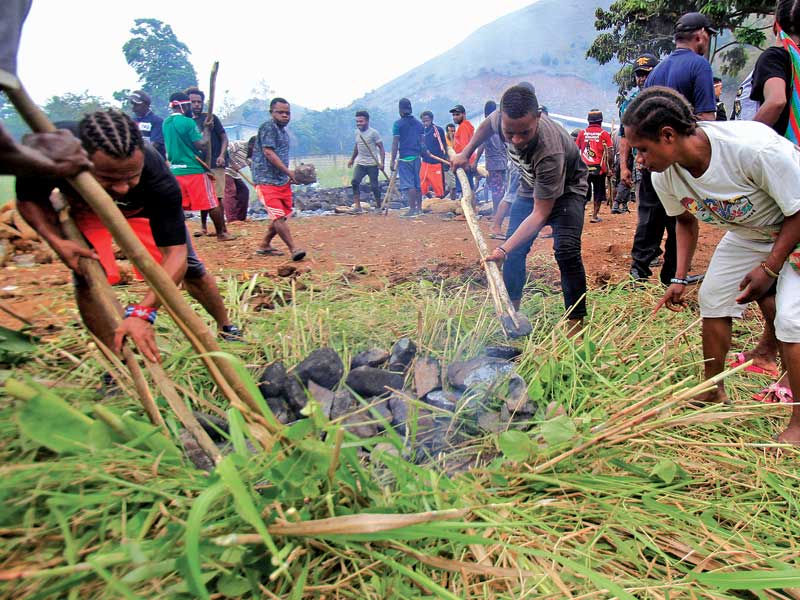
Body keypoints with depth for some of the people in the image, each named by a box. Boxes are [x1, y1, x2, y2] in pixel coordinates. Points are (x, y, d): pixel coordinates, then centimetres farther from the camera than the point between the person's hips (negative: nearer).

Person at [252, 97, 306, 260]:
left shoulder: (283, 131, 17)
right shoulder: (268, 127, -9)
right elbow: (268, 152, -18)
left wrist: (289, 177, 16)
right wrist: (289, 172, -22)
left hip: (282, 180, 9)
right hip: (266, 180, -9)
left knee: (283, 216, 11)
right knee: (278, 215, -15)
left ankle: (264, 246, 24)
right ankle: (293, 249, -18)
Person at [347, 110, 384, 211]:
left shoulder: (373, 133, -9)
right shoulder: (357, 132, 9)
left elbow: (381, 148, -9)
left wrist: (382, 162, -19)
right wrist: (352, 159, 28)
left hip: (372, 164, -5)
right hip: (360, 163, 5)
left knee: (374, 186, -3)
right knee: (355, 182, -15)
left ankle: (378, 206, 17)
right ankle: (357, 206, -14)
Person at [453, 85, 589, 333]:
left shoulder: (549, 152, -43)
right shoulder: (501, 118, -26)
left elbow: (540, 213, -37)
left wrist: (504, 249, -44)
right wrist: (465, 153, 1)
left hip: (566, 189, -6)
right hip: (531, 186, 6)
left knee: (566, 251, -24)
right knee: (515, 250, 5)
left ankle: (576, 324, -15)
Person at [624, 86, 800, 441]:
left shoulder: (752, 148, -39)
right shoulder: (664, 176, -17)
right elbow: (686, 221, 4)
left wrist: (770, 266, -23)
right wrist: (680, 278, -4)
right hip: (748, 232, 7)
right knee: (713, 298, 3)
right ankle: (714, 392, 22)